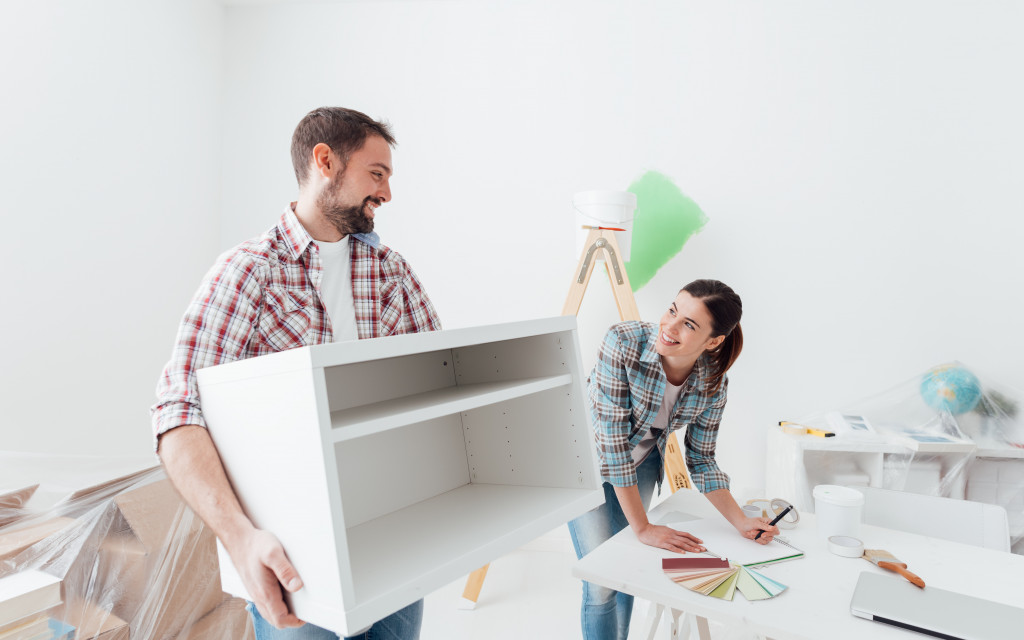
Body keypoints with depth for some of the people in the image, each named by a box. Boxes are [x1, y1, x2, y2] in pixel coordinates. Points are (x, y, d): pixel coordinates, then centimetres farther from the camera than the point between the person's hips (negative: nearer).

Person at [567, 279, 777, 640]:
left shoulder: (714, 382, -18)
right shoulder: (624, 343, -33)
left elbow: (700, 459, -5)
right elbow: (612, 440, -32)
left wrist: (741, 522, -17)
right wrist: (643, 528, -27)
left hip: (641, 464, 4)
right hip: (589, 460, -3)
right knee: (602, 583, -4)